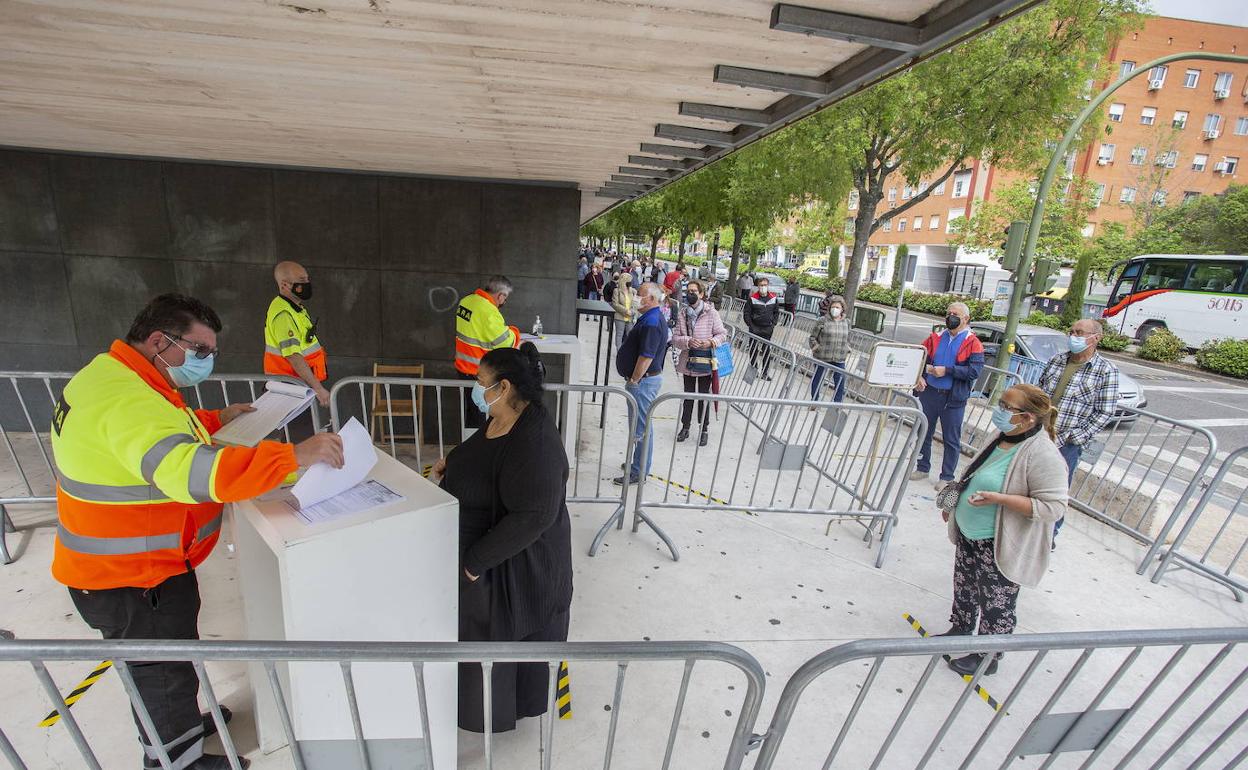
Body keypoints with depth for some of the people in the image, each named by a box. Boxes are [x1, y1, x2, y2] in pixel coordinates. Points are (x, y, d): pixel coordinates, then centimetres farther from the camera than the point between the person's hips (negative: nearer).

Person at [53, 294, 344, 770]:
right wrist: (295, 456, -52)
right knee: (164, 676, 13)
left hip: (135, 565, 10)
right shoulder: (129, 403, -32)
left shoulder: (113, 375, 3)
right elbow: (190, 471, -48)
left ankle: (181, 723, 53)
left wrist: (213, 420, 12)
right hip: (130, 582, -10)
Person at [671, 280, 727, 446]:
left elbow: (722, 334, -4)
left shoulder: (711, 312, -9)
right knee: (688, 395, 16)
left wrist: (711, 342, -22)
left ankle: (704, 430, 23)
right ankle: (685, 427, 30)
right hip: (688, 362, 3)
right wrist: (688, 341, -21)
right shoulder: (682, 314, -1)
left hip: (705, 362, -3)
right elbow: (675, 339, -2)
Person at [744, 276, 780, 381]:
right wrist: (751, 326, -8)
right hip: (755, 329, -2)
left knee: (767, 351, 5)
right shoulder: (753, 298, -8)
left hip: (768, 329, 2)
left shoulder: (773, 298, 1)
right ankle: (753, 369, 23)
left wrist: (773, 324, 3)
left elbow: (776, 312, 12)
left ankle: (765, 372, 14)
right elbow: (746, 313, -4)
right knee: (754, 349, 8)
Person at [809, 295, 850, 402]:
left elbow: (847, 340, 20)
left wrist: (847, 351, 7)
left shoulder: (846, 323, 8)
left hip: (839, 359, 3)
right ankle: (814, 401, 30)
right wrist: (816, 347, -13)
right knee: (817, 380, 11)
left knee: (840, 382, 2)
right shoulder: (822, 320, -5)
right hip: (822, 357, -3)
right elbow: (813, 337, -1)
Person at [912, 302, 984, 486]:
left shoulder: (973, 343, -5)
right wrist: (919, 376, -9)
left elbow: (975, 371, -16)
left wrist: (947, 370, -20)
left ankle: (947, 477, 19)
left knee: (951, 440, 7)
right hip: (929, 394, 4)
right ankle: (922, 468, 30)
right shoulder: (935, 338, 7)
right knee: (924, 433, 15)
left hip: (953, 399, -4)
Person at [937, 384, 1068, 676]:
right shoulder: (1004, 438, 1)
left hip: (999, 548, -8)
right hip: (969, 537, 8)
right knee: (964, 590, 25)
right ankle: (959, 632, 45)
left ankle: (987, 658, 30)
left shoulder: (1043, 455, -25)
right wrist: (954, 501, 15)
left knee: (996, 606, 12)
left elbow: (1053, 506, -25)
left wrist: (999, 498, -30)